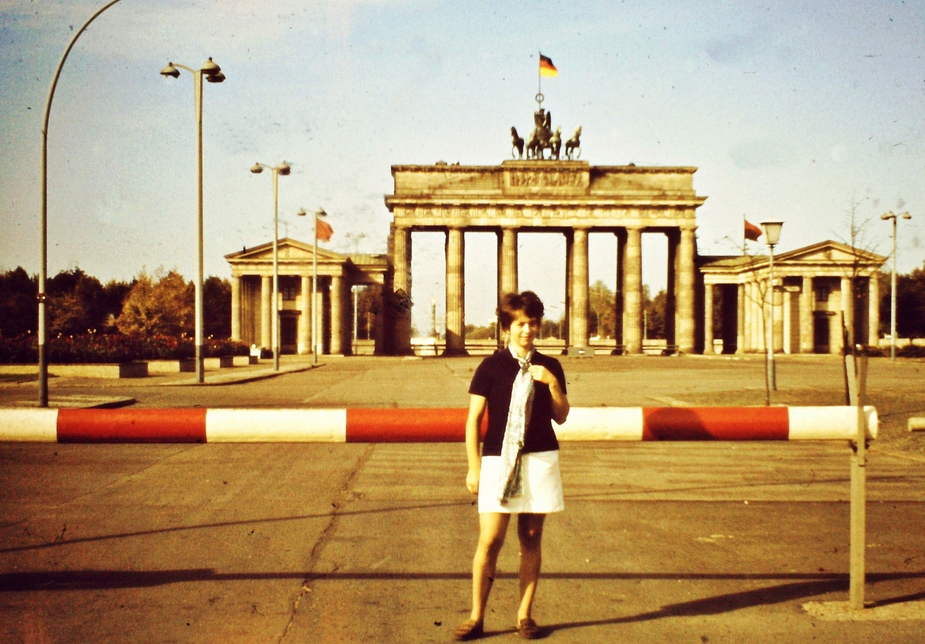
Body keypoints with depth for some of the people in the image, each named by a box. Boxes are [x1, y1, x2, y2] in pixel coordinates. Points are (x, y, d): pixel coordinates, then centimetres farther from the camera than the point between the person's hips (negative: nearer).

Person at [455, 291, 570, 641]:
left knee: (531, 539, 6)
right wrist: (474, 466, -3)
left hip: (540, 460, 2)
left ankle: (525, 615, 16)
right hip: (498, 459, -2)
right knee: (490, 540, -5)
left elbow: (561, 416, 8)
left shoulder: (549, 367, 8)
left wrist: (552, 383, -8)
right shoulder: (491, 366, 0)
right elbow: (474, 418, 0)